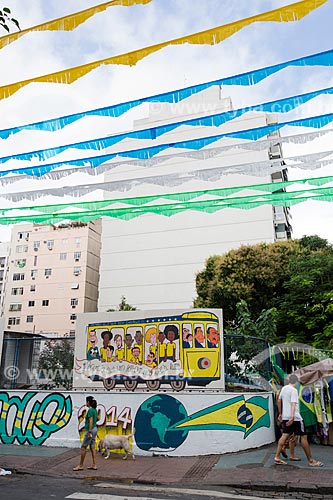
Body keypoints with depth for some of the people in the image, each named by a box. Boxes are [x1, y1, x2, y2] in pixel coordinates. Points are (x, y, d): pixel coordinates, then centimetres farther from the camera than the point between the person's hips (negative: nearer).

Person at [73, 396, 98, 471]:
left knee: (83, 447, 1)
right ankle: (94, 465, 14)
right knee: (92, 447, 11)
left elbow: (91, 421, -22)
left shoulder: (90, 410, -17)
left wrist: (89, 433, -22)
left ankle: (80, 465, 9)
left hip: (90, 430, -9)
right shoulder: (94, 409, 10)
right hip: (94, 429, 9)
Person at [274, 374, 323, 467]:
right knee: (303, 437, 2)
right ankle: (310, 460, 8)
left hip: (285, 417, 7)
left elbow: (279, 401, 20)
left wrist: (280, 413, 30)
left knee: (284, 435, 6)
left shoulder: (283, 388, 11)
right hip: (295, 417, -7)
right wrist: (292, 417, -33)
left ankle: (277, 457, 2)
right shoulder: (294, 390, -13)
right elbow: (293, 404, -24)